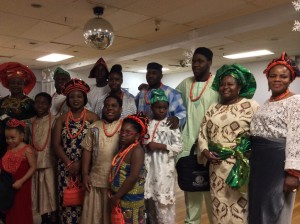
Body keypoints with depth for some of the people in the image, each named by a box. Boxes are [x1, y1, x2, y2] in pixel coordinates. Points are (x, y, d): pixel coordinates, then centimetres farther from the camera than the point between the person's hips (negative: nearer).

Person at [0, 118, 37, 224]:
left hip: (22, 186, -6)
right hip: (9, 184, 6)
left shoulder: (27, 150, -15)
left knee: (22, 211, 8)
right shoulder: (9, 149, 5)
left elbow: (33, 167, -16)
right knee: (11, 211, 16)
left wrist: (21, 181, -20)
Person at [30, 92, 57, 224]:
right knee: (39, 192, 13)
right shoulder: (31, 122, 9)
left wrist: (59, 161, -16)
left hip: (49, 162, -5)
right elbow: (29, 142, 14)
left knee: (51, 191, 1)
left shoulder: (53, 120, -7)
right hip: (35, 163, 5)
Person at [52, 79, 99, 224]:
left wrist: (80, 163, -12)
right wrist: (69, 164, -8)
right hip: (65, 166, 3)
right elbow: (56, 144, 1)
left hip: (85, 166, -2)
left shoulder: (92, 117, -2)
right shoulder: (62, 119, 7)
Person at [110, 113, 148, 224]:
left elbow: (133, 177, -24)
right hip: (120, 197, 8)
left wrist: (117, 196, -18)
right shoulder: (123, 147, 7)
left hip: (131, 198, -8)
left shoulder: (137, 150, -19)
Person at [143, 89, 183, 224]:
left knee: (163, 202, -1)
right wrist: (146, 145, -3)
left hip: (165, 168, -4)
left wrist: (159, 146, -15)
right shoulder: (147, 124, 9)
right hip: (149, 167, 4)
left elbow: (179, 146, -9)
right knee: (150, 199, 13)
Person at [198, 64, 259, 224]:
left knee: (239, 206, 3)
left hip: (241, 165, -4)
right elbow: (202, 133, 11)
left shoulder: (251, 106, -2)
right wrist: (205, 151, -5)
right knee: (219, 204, 13)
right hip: (217, 165, 4)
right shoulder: (213, 109, 12)